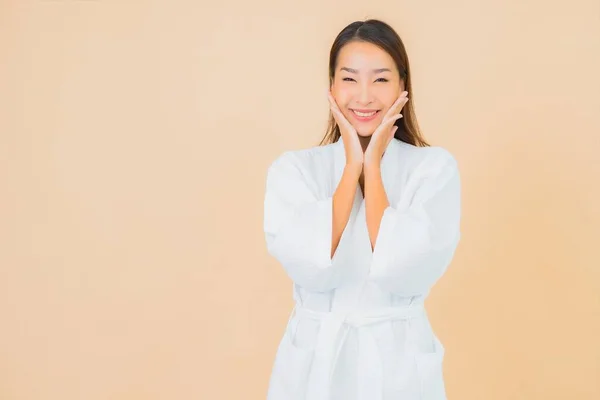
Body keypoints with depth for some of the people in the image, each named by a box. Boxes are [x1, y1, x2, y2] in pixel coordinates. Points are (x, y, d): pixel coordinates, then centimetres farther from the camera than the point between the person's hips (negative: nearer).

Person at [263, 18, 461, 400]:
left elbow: (408, 272, -19)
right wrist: (353, 165, -14)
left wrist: (372, 166, -13)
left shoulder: (435, 166, -6)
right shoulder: (293, 167, -4)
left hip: (398, 360, 0)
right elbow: (314, 269, -18)